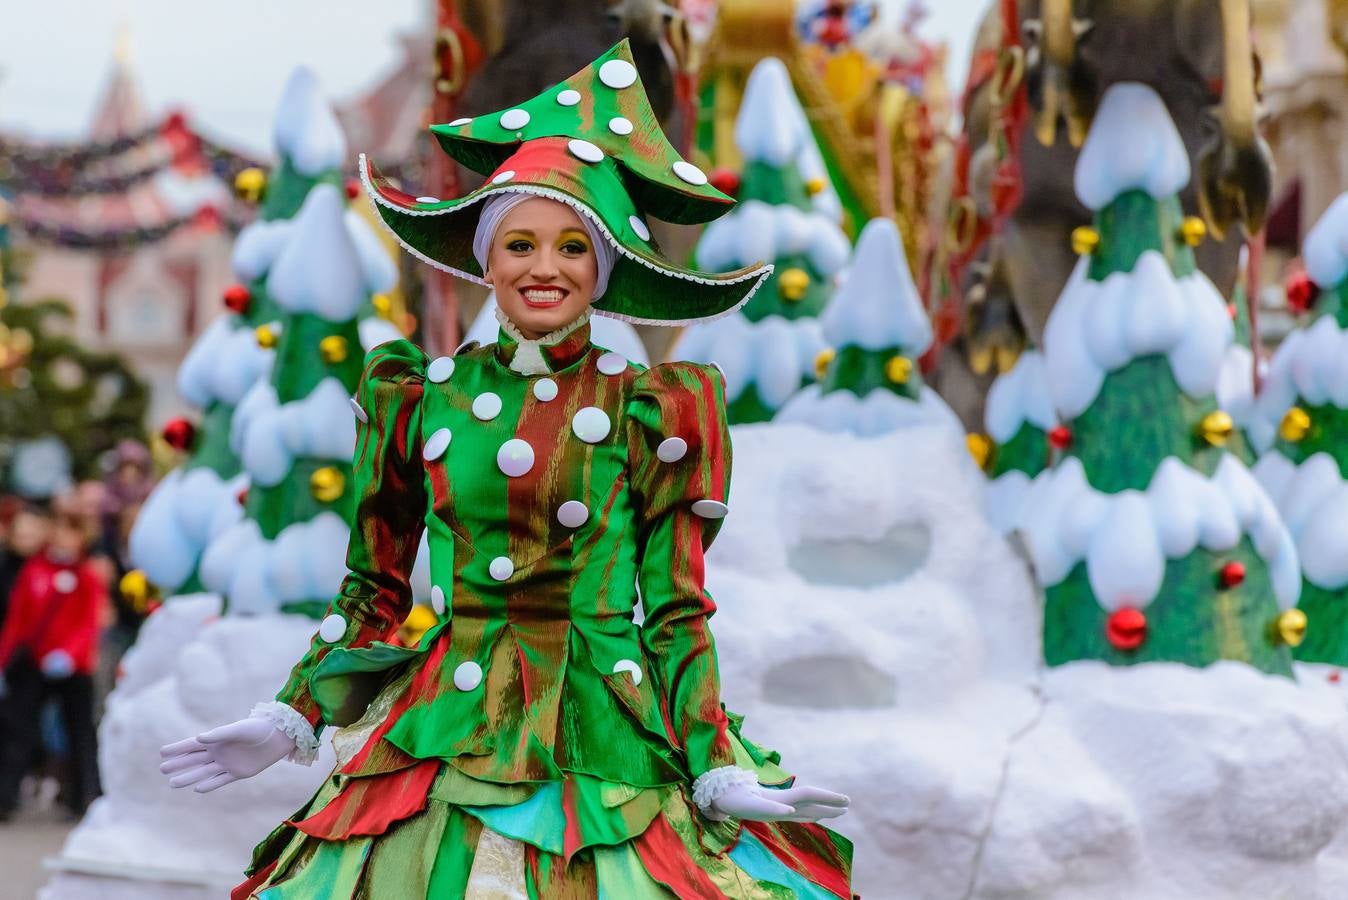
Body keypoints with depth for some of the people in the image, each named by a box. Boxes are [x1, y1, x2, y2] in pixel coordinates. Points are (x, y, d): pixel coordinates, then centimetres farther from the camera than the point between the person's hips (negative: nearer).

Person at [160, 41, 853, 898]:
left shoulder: (649, 410, 0)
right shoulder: (418, 397, 5)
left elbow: (675, 610, 1)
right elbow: (375, 592, 12)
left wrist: (720, 771, -6)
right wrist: (290, 720, 4)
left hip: (609, 741, -1)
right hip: (453, 729, 2)